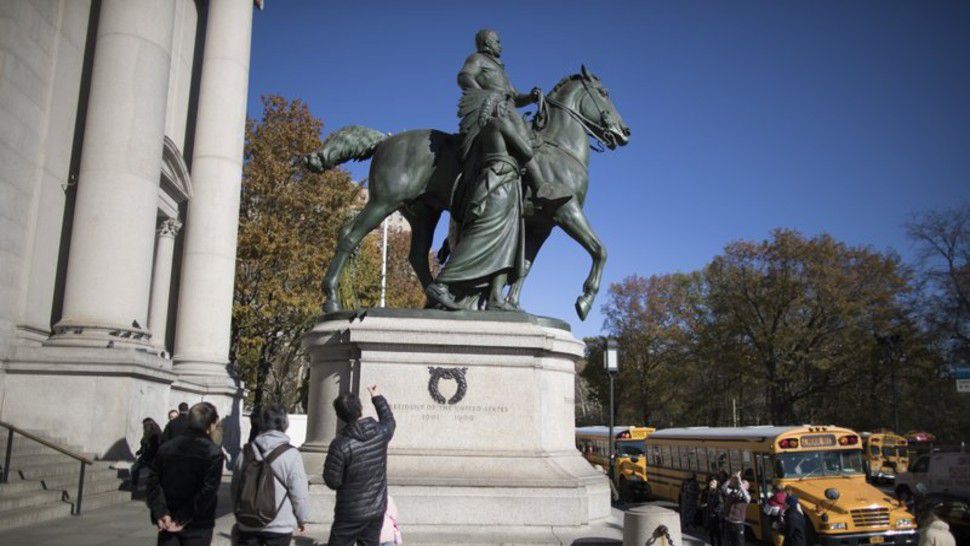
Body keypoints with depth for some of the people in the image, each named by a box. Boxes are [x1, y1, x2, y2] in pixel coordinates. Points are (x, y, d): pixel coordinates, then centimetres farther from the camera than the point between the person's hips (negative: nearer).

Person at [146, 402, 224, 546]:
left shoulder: (166, 447, 3)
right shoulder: (214, 453, -11)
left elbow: (154, 481, -3)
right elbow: (208, 491, -18)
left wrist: (160, 513, -8)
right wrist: (183, 519, -14)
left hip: (168, 524, 4)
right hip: (198, 526, -4)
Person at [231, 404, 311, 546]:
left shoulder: (246, 452, -1)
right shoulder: (291, 455, -15)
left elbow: (234, 489, 8)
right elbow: (300, 493, -13)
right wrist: (303, 519, 3)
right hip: (280, 526, -3)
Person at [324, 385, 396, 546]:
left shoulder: (340, 444, -21)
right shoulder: (381, 433, -8)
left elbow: (332, 481, -15)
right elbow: (389, 420, 18)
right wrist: (377, 397, 29)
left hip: (351, 514, -4)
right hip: (377, 509, 5)